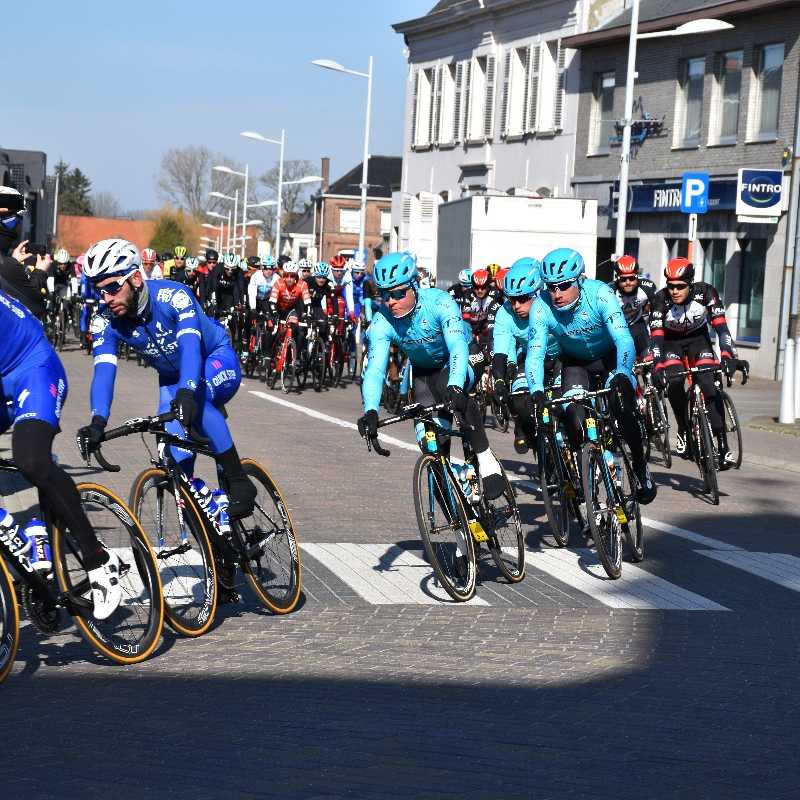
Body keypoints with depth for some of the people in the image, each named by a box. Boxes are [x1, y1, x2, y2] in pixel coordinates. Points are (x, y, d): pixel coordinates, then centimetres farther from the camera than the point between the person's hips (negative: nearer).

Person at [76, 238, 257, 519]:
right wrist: (98, 421, -49)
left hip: (217, 358, -5)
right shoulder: (105, 323, -20)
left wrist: (186, 393, -63)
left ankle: (240, 483, -27)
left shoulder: (173, 296, -33)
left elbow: (190, 345, -46)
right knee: (175, 453, -16)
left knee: (195, 401, -36)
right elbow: (103, 371, -32)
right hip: (172, 377, 5)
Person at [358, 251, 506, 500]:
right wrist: (370, 411, -49)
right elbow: (375, 369, -31)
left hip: (455, 364, -4)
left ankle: (486, 460, -24)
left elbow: (458, 348, -45)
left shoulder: (439, 303, -33)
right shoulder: (382, 321, -24)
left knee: (455, 396, -36)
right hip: (424, 371, 4)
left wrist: (454, 388, -63)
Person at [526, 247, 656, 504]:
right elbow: (535, 354, -30)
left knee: (623, 405, -23)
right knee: (574, 419, -19)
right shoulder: (541, 307, -27)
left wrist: (621, 379, -54)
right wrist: (538, 394, -46)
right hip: (575, 362, 2)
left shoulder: (600, 294, -33)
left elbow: (624, 341, -39)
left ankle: (641, 468, -3)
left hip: (610, 358, -1)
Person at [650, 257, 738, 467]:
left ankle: (723, 445, -16)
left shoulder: (705, 292, -27)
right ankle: (684, 431, -4)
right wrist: (658, 367, -42)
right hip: (671, 342, 0)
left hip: (698, 340, 0)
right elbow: (656, 336, -30)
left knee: (711, 387, -18)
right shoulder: (661, 299, -28)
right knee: (674, 382, -26)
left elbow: (721, 327, -31)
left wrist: (728, 356, -43)